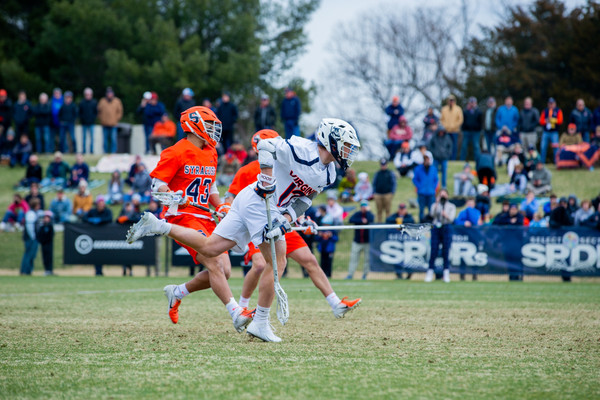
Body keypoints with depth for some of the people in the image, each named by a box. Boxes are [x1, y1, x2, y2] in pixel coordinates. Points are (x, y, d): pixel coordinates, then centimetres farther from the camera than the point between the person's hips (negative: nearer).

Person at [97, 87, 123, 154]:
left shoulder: (117, 101, 7)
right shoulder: (102, 101, 7)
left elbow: (120, 111, 10)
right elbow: (99, 111, 12)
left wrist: (116, 119, 1)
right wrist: (101, 120, 4)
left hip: (113, 124, -1)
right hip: (105, 124, 1)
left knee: (113, 139, -7)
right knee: (105, 139, 2)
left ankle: (113, 152, -4)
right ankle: (106, 152, 9)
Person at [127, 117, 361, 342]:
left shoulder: (327, 176, 11)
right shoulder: (303, 150, -15)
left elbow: (302, 202, 8)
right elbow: (266, 145, -20)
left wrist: (284, 221, -9)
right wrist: (267, 178, -27)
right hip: (258, 202, -9)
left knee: (210, 248, 6)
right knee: (277, 261, -6)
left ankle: (157, 226, 8)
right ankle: (260, 323, -1)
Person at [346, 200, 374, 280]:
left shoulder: (370, 214, 1)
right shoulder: (357, 214, 5)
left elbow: (370, 220, -23)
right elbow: (350, 220, -14)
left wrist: (367, 211, -14)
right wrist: (361, 221, -20)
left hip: (367, 242, -1)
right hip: (357, 242, 1)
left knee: (367, 259, 0)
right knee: (353, 258, -2)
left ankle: (365, 275, 11)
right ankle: (350, 275, 0)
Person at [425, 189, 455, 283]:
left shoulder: (451, 206, 10)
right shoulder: (435, 205, 13)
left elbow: (451, 219, -2)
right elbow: (432, 214, -6)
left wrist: (446, 215, -23)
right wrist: (437, 203, -13)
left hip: (446, 228, -1)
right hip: (436, 228, 1)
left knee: (446, 252, -4)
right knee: (434, 251, -4)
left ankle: (446, 273, 1)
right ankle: (430, 272, 1)